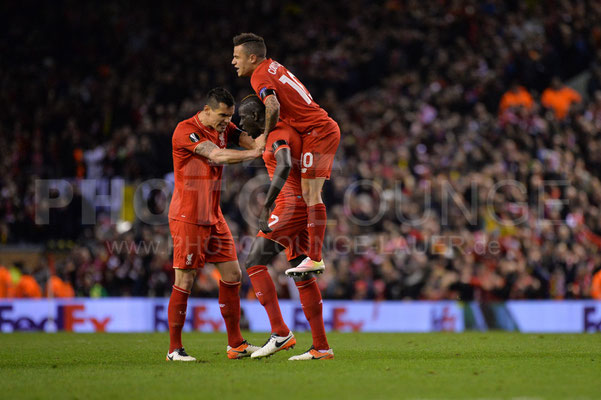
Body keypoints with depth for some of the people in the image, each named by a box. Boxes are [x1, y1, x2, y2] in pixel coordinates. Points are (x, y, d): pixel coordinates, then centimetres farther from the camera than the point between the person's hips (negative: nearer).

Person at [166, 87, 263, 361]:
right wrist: (255, 153, -24)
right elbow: (218, 156, -25)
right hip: (187, 217, -8)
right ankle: (174, 349, 1)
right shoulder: (185, 130, -14)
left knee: (232, 274, 5)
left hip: (213, 216, 8)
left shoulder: (224, 128, 11)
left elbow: (252, 142, 0)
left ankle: (235, 344, 12)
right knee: (185, 281, -6)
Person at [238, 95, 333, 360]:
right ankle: (321, 347, 8)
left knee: (255, 263, -6)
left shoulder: (278, 134, -13)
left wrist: (266, 207, -32)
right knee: (302, 275, 9)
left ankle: (280, 333, -10)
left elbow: (284, 168, -30)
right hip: (303, 208, 10)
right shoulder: (283, 132, 18)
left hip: (290, 206, -10)